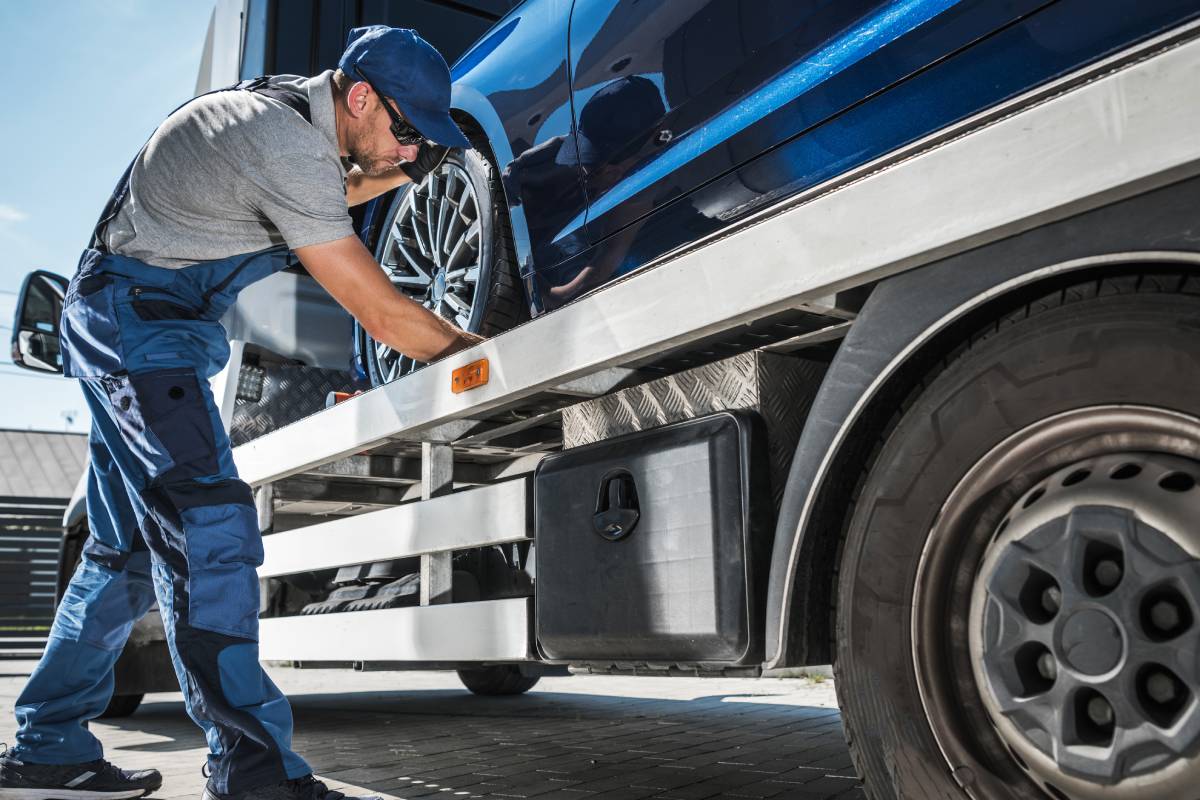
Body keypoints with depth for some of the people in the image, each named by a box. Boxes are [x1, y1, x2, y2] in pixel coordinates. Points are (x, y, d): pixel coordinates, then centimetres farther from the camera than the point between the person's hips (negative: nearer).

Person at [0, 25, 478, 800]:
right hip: (135, 317, -10)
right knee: (212, 526, -19)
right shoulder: (288, 147, -23)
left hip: (117, 324, 10)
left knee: (132, 546, 12)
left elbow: (314, 202, 27)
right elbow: (381, 313, -23)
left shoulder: (292, 104, 6)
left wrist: (394, 177, 11)